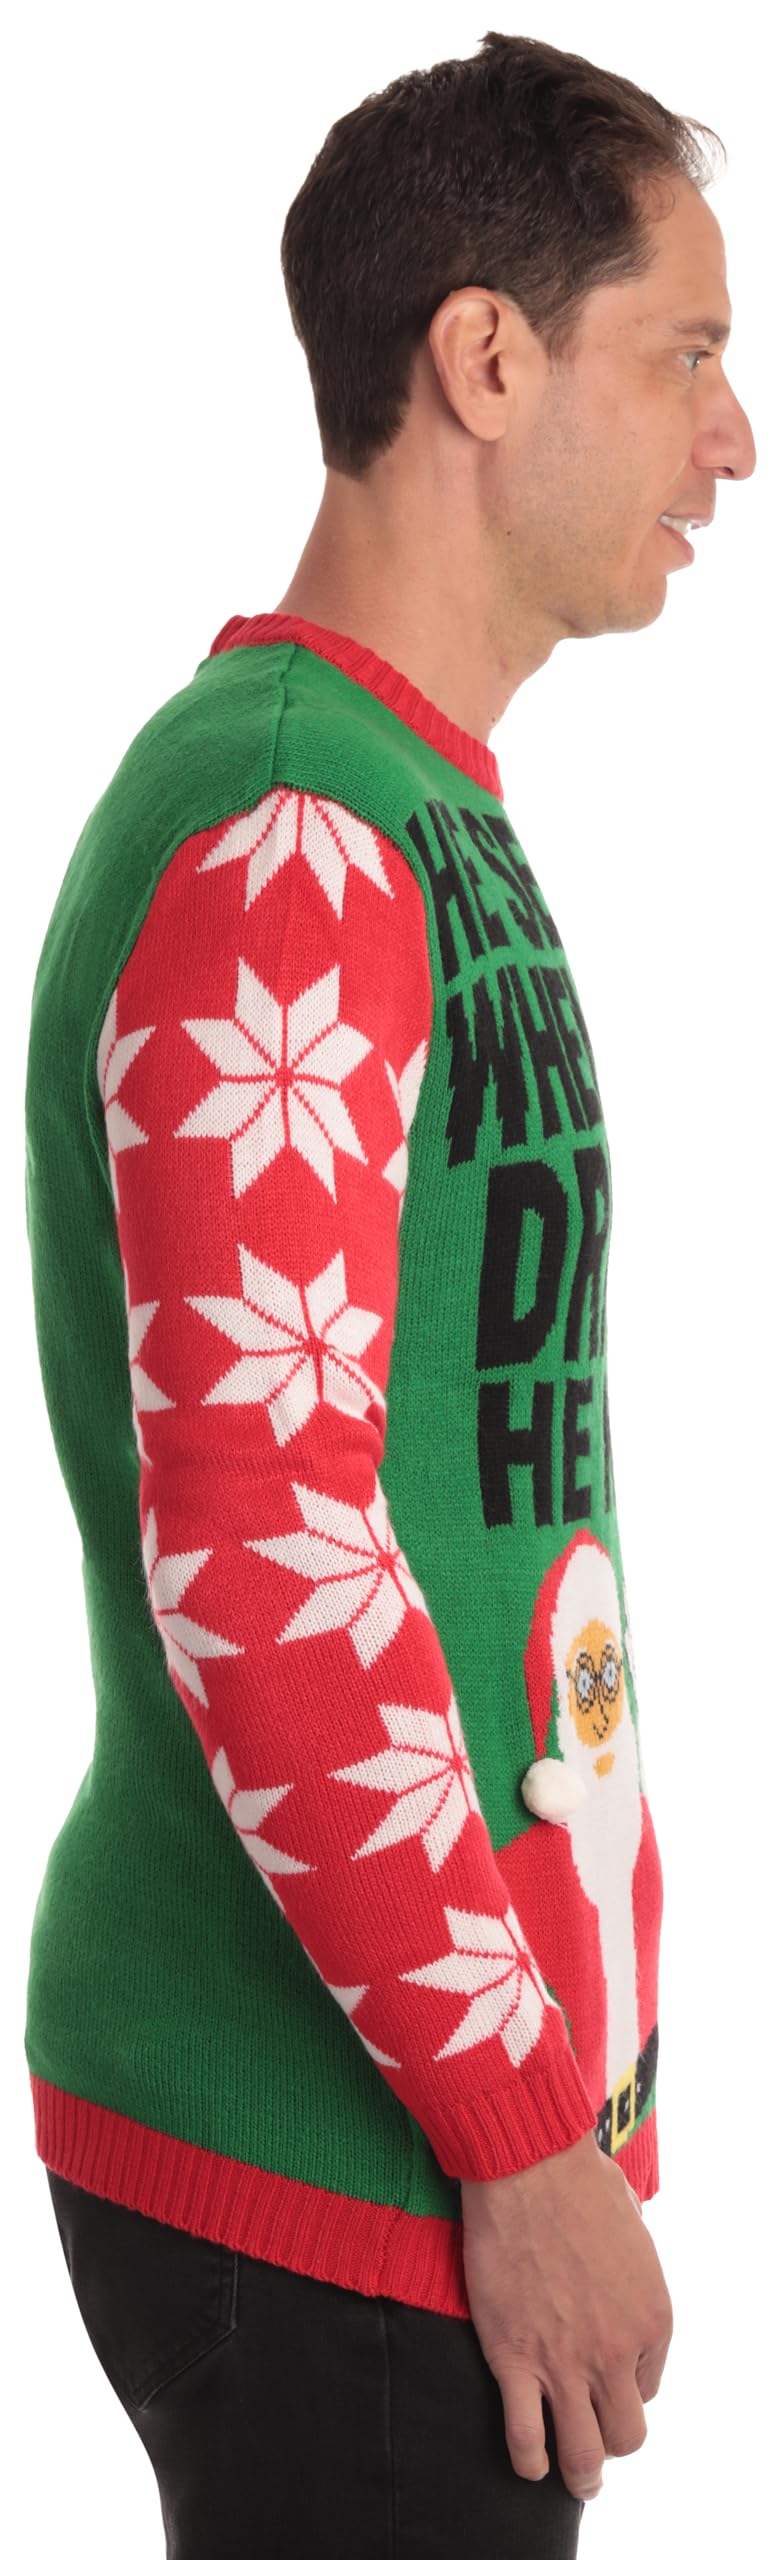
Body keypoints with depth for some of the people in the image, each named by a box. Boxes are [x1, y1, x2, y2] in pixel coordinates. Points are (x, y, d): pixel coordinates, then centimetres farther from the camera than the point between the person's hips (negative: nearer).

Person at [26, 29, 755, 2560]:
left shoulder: (419, 821, 15)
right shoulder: (285, 856, -18)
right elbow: (257, 1573, -23)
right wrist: (531, 2137, -18)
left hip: (435, 2084, 9)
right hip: (334, 2164, -9)